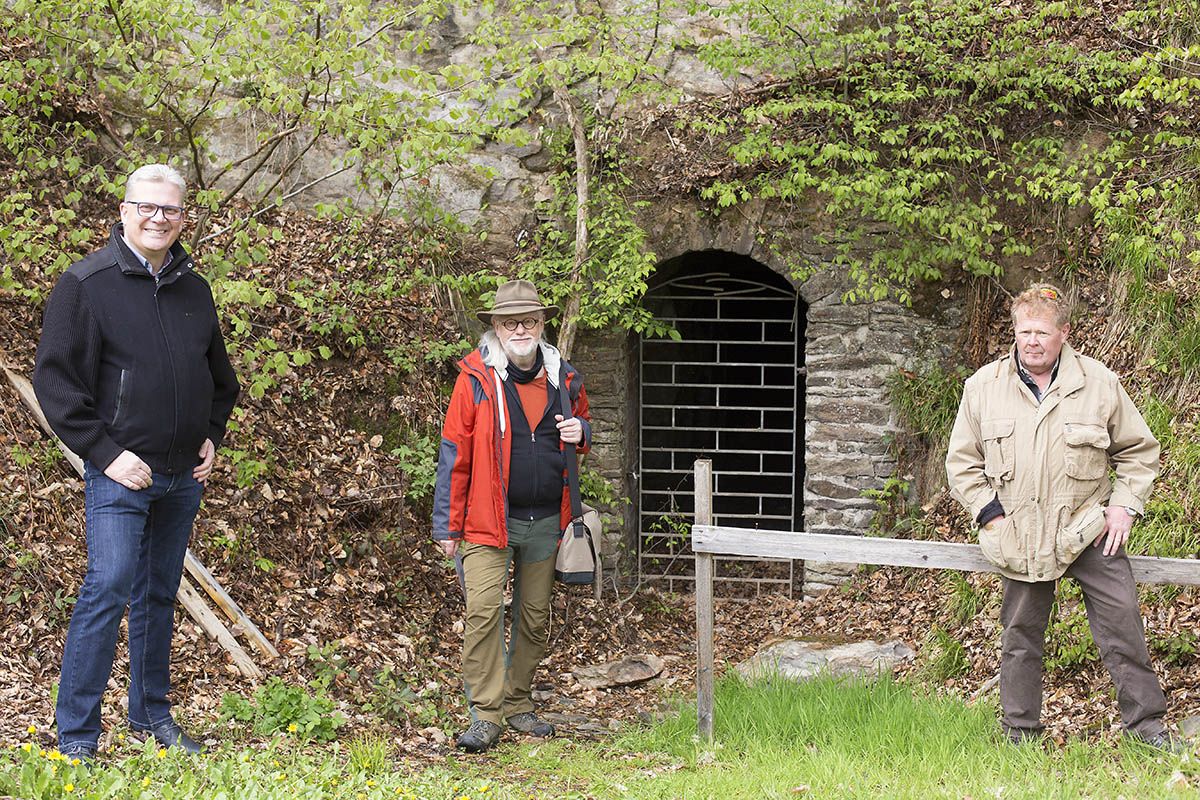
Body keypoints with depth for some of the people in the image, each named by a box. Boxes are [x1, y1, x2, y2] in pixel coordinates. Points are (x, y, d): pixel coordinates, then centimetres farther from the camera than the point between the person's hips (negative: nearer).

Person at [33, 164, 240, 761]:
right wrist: (105, 453, -15)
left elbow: (219, 376, 23)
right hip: (120, 472, -6)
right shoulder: (86, 284, -7)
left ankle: (152, 715, 25)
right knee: (109, 586, -13)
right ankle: (75, 738, -8)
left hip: (183, 476, 6)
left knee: (160, 595, 13)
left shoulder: (194, 289, 10)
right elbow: (54, 379, -10)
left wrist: (211, 437, 9)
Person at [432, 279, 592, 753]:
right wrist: (448, 524, -5)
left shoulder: (563, 378, 5)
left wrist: (581, 432, -3)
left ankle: (518, 705, 25)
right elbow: (455, 453, -4)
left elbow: (583, 425, 24)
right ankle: (485, 716, -8)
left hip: (545, 522, 4)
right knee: (483, 611, -13)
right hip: (488, 519, -4)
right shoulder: (475, 378, -6)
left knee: (534, 618, 11)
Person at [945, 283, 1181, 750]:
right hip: (1020, 535, 1)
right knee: (1020, 635, 6)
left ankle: (1146, 723, 5)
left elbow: (1139, 449, 11)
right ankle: (1020, 733, 18)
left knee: (1122, 619, -6)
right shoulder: (983, 387, 2)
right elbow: (962, 463, 9)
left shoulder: (1099, 384, 0)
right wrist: (991, 514, -3)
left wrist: (1125, 504, -1)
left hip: (1089, 529, -1)